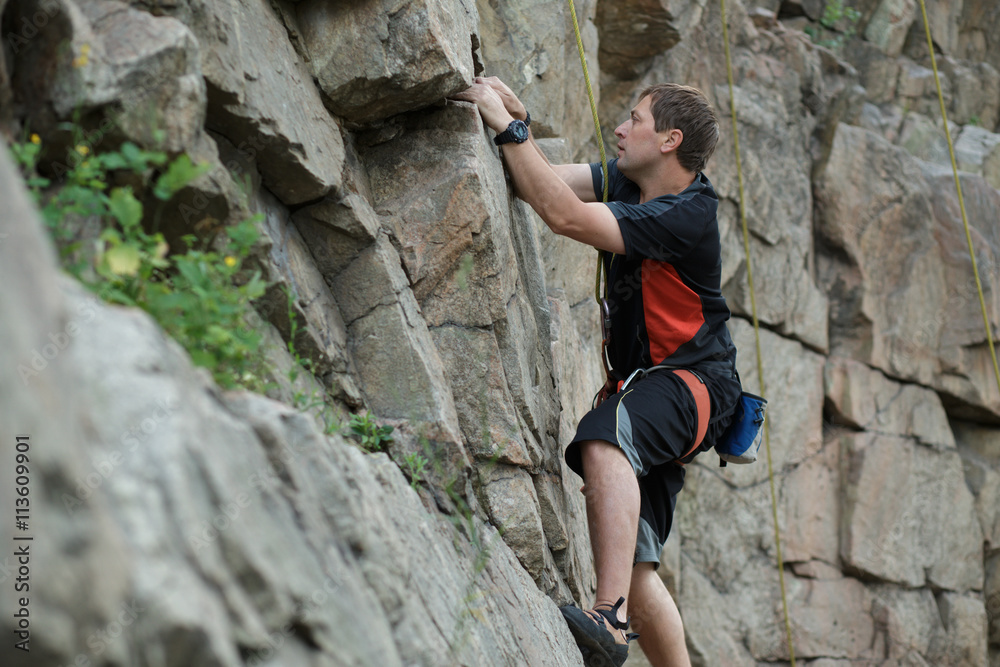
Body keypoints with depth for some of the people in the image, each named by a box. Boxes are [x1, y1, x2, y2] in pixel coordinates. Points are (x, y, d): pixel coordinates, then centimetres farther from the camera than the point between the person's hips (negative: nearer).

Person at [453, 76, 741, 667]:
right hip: (645, 383, 9)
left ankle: (611, 619, -51)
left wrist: (508, 128, -26)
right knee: (634, 564, 2)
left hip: (694, 382, -9)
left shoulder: (684, 217, -20)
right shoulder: (625, 179, 7)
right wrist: (516, 119, -11)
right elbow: (539, 187, 5)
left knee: (606, 436, -40)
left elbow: (565, 216, -29)